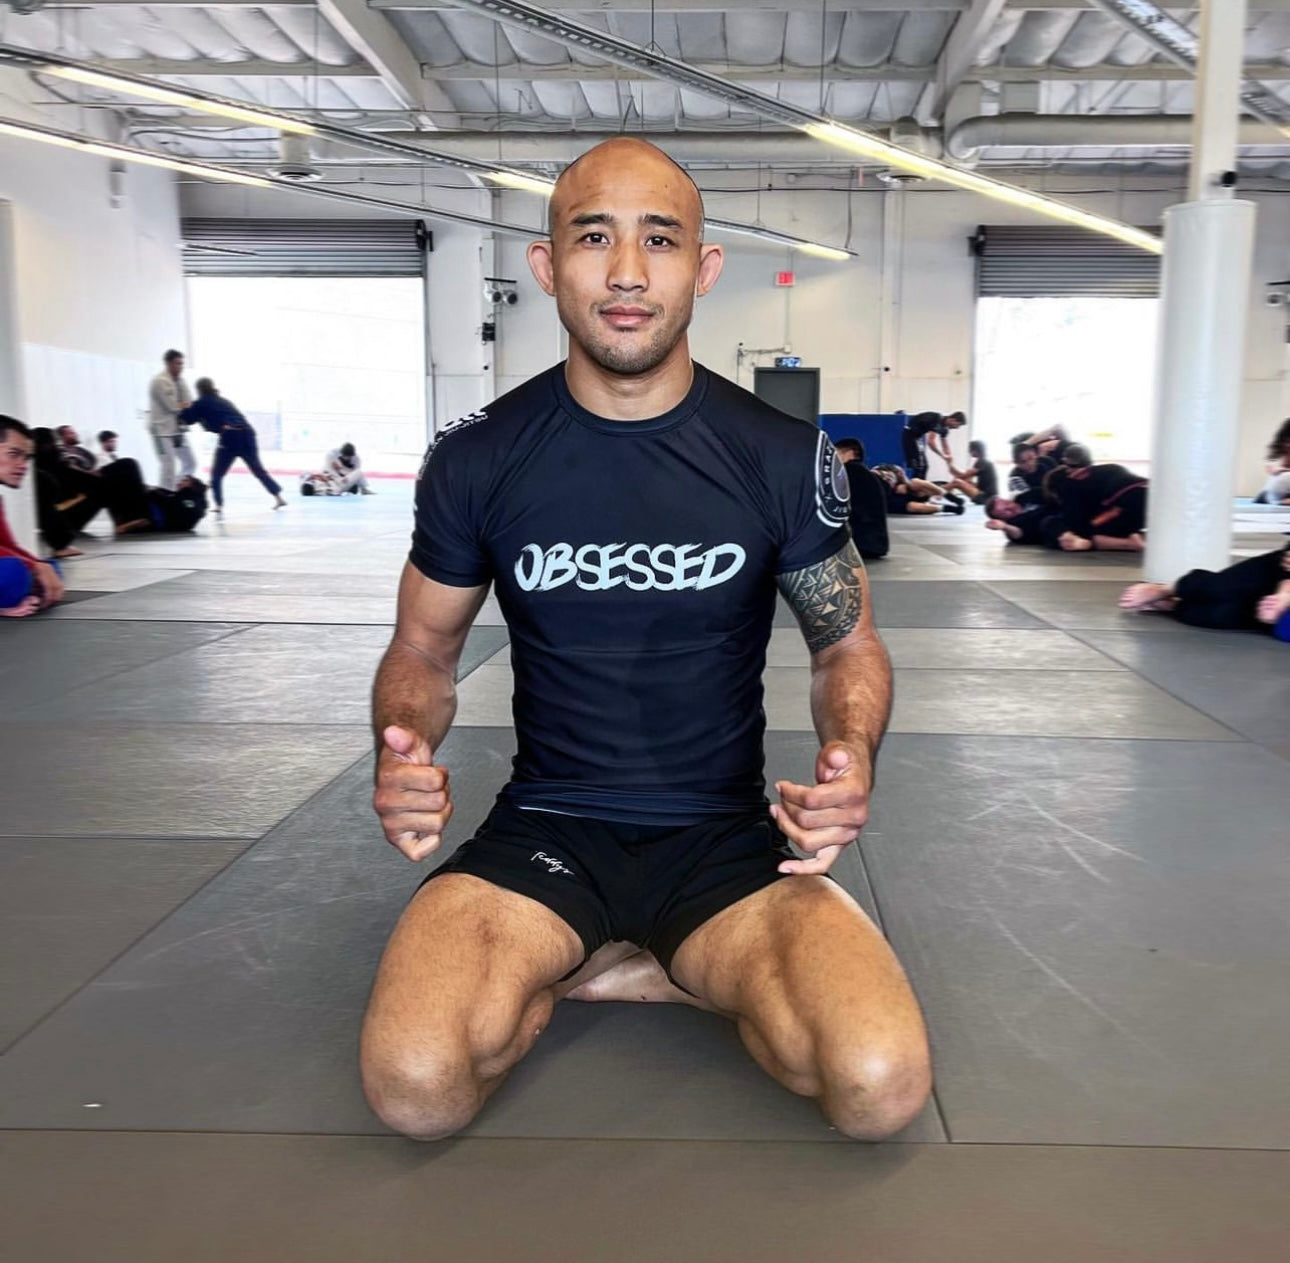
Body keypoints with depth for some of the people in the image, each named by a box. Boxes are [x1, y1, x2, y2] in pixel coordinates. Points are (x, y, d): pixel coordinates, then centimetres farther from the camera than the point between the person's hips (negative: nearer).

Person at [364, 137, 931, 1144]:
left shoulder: (785, 456, -4)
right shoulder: (476, 458, -3)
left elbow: (848, 645, 7)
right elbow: (425, 650, 8)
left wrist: (852, 753, -15)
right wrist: (405, 753, -15)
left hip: (727, 836, 0)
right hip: (546, 826, 1)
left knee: (882, 1085, -24)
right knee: (416, 1083, -26)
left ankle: (613, 968, 2)